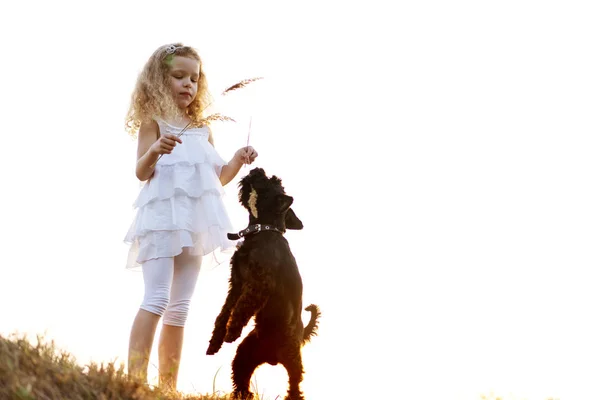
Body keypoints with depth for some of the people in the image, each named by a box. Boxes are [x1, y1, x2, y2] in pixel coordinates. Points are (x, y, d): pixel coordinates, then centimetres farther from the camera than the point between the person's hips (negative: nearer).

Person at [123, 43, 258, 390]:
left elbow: (218, 177, 21)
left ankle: (168, 386, 7)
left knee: (180, 308, 5)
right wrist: (155, 150, -29)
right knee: (157, 299, -18)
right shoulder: (153, 121, 0)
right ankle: (136, 380, -20)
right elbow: (141, 172, -9)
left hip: (195, 222, 7)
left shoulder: (203, 129, 17)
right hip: (163, 216, -6)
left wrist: (238, 161, 3)